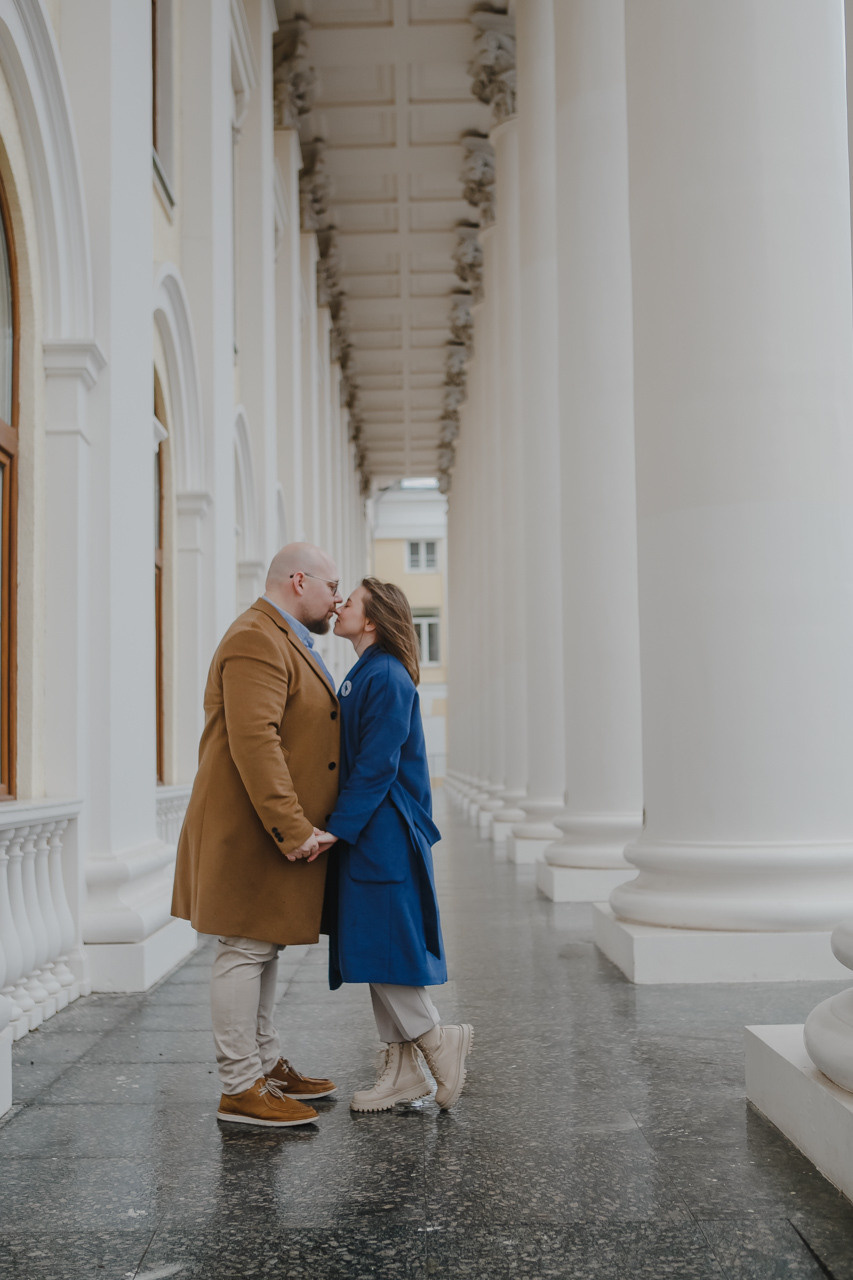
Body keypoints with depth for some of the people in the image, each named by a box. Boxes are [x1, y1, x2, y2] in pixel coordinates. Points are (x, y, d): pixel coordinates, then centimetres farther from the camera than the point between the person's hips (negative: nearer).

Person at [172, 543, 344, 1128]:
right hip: (253, 832, -11)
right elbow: (254, 741, -26)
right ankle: (240, 1090, 3)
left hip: (282, 831, 11)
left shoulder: (284, 640, 20)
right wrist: (292, 829, -27)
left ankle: (268, 1065, 27)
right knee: (246, 951, -4)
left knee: (264, 949, 17)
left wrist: (300, 826, 21)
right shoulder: (255, 640, -17)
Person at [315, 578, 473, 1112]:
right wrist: (337, 827, 15)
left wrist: (339, 827, -20)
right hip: (368, 834, 10)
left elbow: (377, 764, -19)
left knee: (382, 948, -6)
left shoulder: (386, 678, -14)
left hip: (382, 838, -10)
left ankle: (440, 1042, 9)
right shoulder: (365, 675, 15)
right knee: (375, 951, 11)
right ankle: (403, 1072, 18)